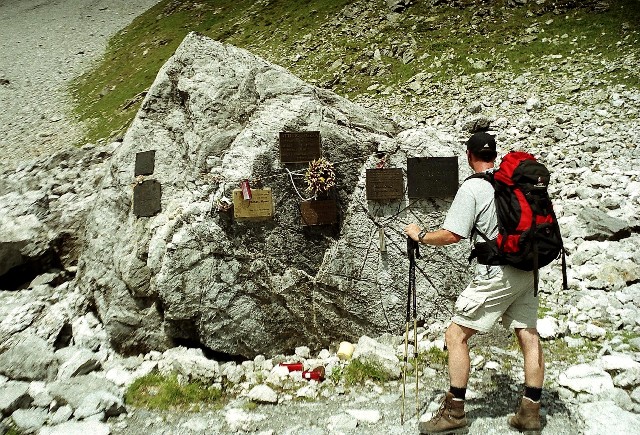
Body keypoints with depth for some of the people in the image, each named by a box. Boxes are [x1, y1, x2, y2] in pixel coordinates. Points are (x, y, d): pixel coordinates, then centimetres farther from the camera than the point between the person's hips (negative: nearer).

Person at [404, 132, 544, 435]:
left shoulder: (472, 188, -10)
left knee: (456, 335, -1)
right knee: (529, 337, 10)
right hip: (526, 272, 8)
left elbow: (451, 235, -15)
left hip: (496, 275, -8)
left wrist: (419, 235, -1)